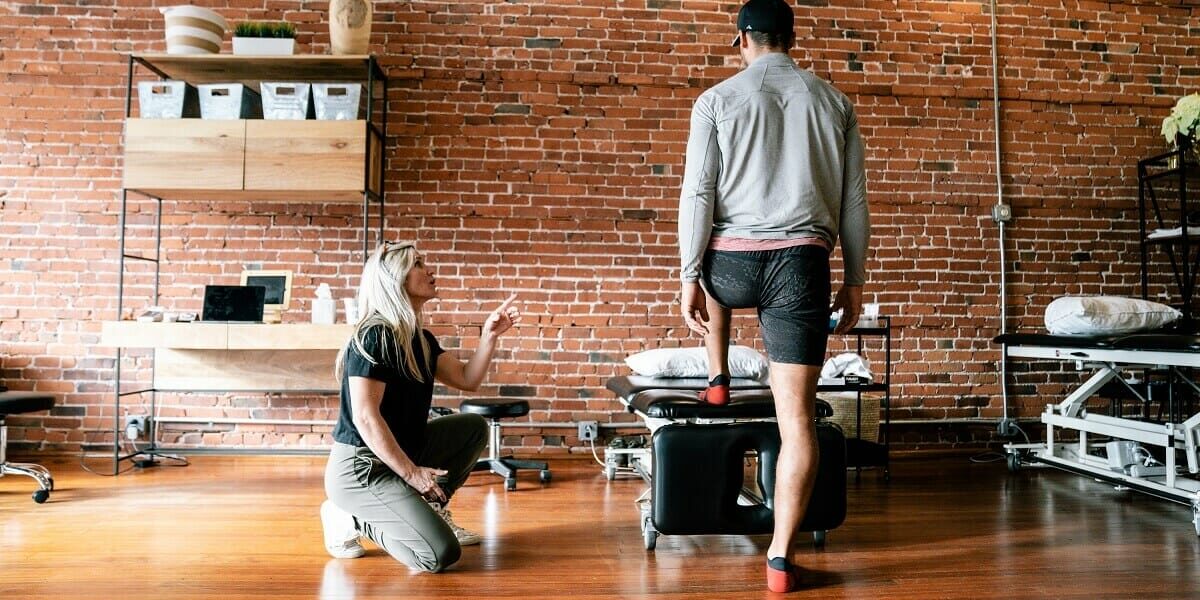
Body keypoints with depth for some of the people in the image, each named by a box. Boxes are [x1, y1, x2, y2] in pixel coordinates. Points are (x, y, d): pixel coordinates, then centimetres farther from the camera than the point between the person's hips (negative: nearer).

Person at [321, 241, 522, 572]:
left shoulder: (421, 339, 8)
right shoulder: (374, 336, -19)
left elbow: (467, 378, 11)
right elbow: (366, 417, -22)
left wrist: (489, 335, -3)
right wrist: (411, 473, -20)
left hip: (399, 452, 9)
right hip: (360, 467, -9)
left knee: (474, 427, 10)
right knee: (441, 554, -18)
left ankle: (430, 509, 13)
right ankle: (352, 517, 0)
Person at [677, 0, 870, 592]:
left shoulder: (717, 100, 4)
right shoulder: (833, 101, 11)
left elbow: (698, 194, -3)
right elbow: (854, 200, 11)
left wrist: (688, 278, 1)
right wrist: (854, 279, 17)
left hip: (734, 262, 0)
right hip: (801, 264, 1)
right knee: (797, 415, 2)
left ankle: (718, 380, 42)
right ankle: (780, 559, 5)